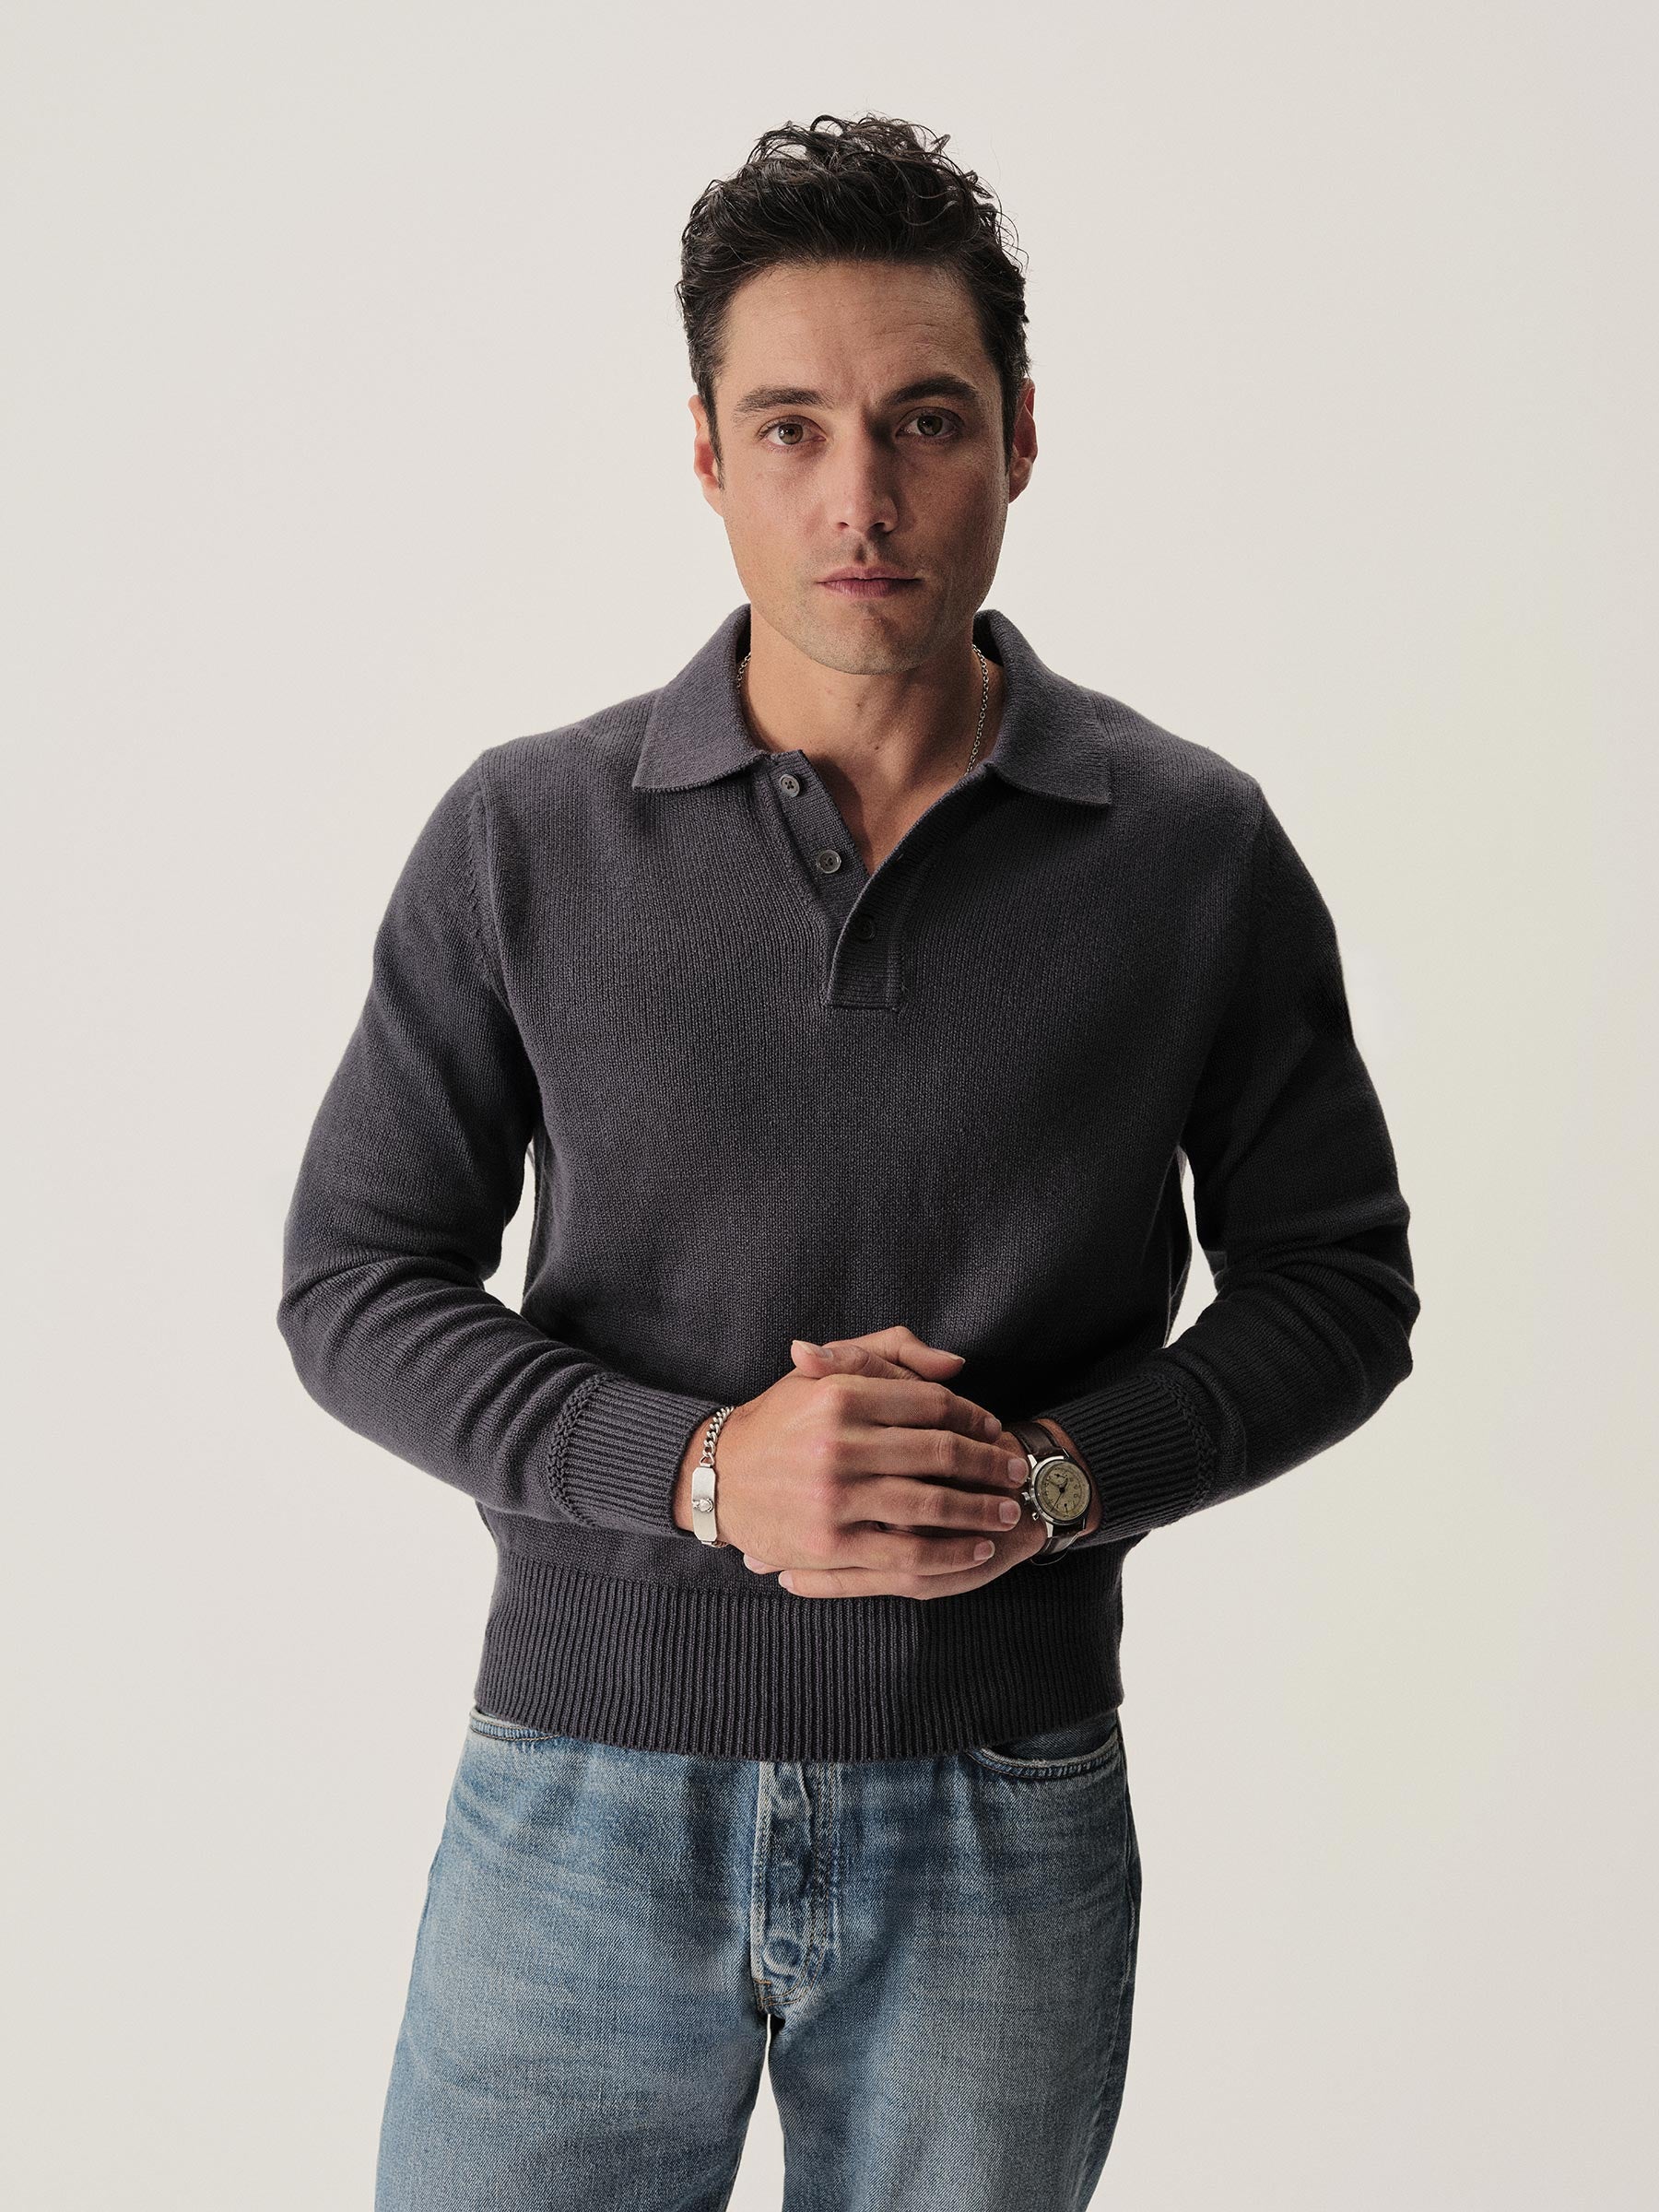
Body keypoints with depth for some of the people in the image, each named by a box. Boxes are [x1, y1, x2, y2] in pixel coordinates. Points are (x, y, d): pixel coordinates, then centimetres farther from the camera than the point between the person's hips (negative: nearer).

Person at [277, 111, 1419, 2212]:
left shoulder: (1194, 849, -2)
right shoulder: (523, 835, -2)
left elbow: (1335, 1288, 5)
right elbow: (353, 1281, 0)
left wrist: (1059, 1477, -13)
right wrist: (703, 1465, -15)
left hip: (1002, 1822, 1)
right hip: (583, 1790, 0)